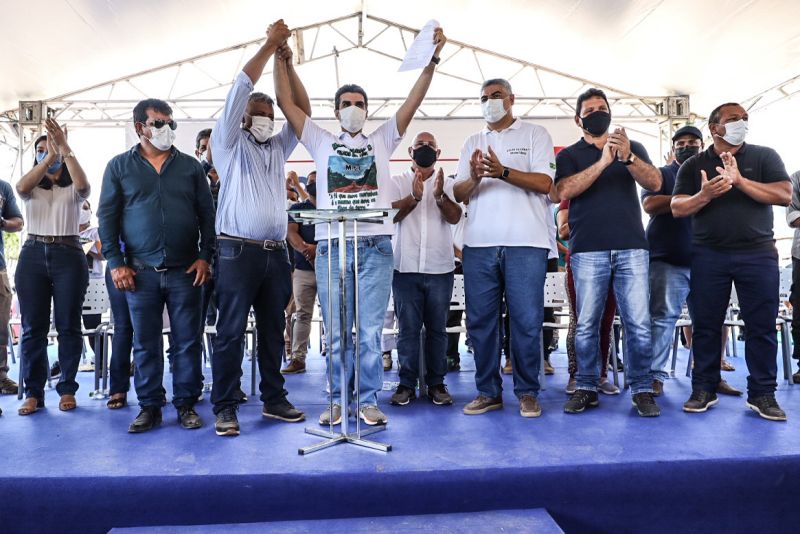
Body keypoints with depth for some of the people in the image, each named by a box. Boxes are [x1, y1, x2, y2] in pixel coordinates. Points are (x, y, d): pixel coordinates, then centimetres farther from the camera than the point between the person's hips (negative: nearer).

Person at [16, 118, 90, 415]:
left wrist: (64, 148, -26)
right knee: (32, 327, 3)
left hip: (68, 255, -2)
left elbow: (84, 185, -18)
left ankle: (67, 389, 11)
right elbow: (21, 187, -11)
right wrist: (50, 156, -19)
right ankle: (33, 392, 11)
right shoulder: (32, 188, 13)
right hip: (33, 255, 3)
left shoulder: (73, 188, 7)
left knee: (68, 326, 2)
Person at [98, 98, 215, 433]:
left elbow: (207, 214, 7)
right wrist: (115, 262, -3)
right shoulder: (120, 166, 8)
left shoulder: (190, 166, 9)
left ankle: (186, 404, 15)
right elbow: (107, 216, 6)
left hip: (186, 270, 0)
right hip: (141, 272, 0)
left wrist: (205, 257, -2)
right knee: (145, 343, 7)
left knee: (188, 342, 3)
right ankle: (149, 406, 19)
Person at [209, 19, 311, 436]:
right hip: (239, 252, -5)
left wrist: (286, 62, 5)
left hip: (276, 253, 5)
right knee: (231, 331, -2)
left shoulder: (279, 148, 21)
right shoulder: (229, 143, 8)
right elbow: (239, 91, -3)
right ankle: (225, 407, 5)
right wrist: (268, 45, -1)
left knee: (273, 330, 10)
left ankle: (273, 399, 20)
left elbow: (302, 112, 12)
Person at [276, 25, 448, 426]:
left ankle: (368, 401, 14)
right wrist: (280, 56, 4)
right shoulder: (321, 142, 14)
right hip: (332, 247, 1)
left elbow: (413, 102, 4)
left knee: (371, 332, 3)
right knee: (336, 333, 6)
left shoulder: (382, 140, 13)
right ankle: (337, 401, 19)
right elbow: (288, 103, 9)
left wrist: (432, 59, -5)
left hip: (376, 246, 0)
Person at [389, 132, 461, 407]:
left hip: (440, 268, 1)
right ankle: (407, 383, 11)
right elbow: (391, 213, -6)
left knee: (437, 328, 5)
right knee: (408, 328, 2)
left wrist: (440, 196, -24)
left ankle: (436, 383, 14)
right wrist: (414, 196, -22)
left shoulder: (447, 184, 11)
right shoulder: (397, 182, 10)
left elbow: (455, 217, -5)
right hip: (405, 267, -1)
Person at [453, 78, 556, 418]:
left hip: (526, 242, -3)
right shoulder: (472, 143, 20)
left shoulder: (535, 134, 10)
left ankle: (528, 393, 12)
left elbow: (545, 183, -4)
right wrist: (473, 178, -12)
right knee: (480, 320, 4)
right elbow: (458, 194, 11)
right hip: (479, 244, 4)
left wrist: (503, 171, -18)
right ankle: (488, 391, 16)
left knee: (526, 320, -1)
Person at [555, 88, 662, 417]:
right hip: (588, 250, -1)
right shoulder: (569, 155, 12)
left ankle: (642, 390, 7)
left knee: (639, 323, -3)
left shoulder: (633, 148, 17)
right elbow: (565, 191, -7)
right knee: (586, 324, -1)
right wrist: (603, 162, -17)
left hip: (632, 248, 1)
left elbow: (655, 183, 1)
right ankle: (586, 389, 10)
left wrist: (628, 157, -17)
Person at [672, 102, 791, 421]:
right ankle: (704, 389, 13)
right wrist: (704, 196, -20)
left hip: (758, 254, 0)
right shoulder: (693, 165, 9)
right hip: (708, 255, 0)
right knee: (706, 324, 3)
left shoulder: (764, 156, 8)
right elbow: (677, 208, -1)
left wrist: (740, 181, -17)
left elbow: (785, 195, -5)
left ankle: (762, 394, 12)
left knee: (762, 325, 2)